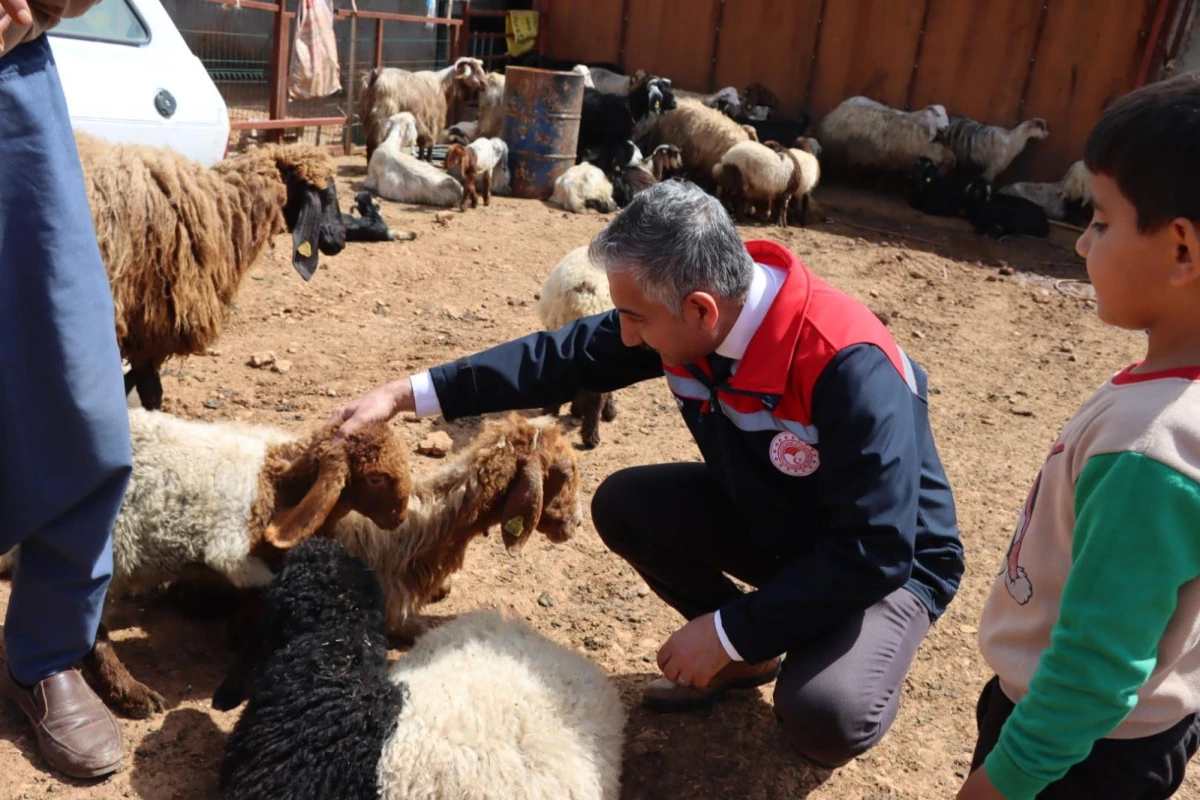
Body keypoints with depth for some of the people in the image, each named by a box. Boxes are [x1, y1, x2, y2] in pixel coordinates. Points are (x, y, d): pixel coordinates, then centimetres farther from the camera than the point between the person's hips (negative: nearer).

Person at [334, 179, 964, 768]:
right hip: (762, 514, 6)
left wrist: (729, 630, -27)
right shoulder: (691, 309, -18)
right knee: (625, 505, -11)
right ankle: (747, 656, 9)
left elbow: (876, 552, -33)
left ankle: (849, 663, 8)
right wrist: (408, 394, -14)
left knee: (823, 717, -30)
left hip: (888, 560, -6)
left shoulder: (851, 369, -38)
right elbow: (564, 356, -10)